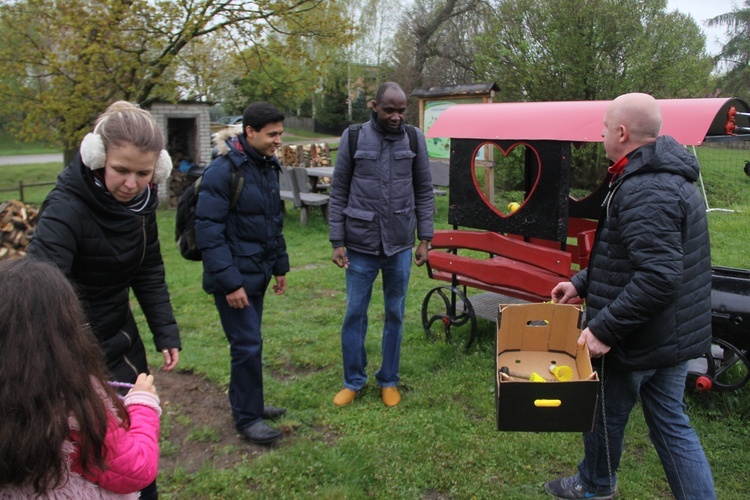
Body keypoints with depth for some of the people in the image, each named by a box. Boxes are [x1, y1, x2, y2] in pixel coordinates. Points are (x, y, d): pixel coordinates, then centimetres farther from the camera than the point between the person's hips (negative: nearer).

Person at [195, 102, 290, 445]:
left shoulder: (268, 166, 8)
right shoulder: (223, 170, -18)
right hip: (234, 277, -8)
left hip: (257, 273, 8)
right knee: (248, 344, -2)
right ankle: (247, 418, 15)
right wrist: (229, 281, -21)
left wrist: (279, 265, 16)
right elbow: (208, 230, -20)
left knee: (249, 341, 18)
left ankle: (247, 403, 33)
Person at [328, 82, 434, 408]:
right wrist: (337, 242, -4)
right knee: (355, 313, 6)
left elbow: (424, 192, 6)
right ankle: (353, 381, 24)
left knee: (395, 314, 11)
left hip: (400, 246, 1)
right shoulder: (353, 138, -3)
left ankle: (389, 381, 27)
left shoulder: (414, 139, 1)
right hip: (361, 246, -1)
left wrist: (425, 239, 1)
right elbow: (338, 193, 0)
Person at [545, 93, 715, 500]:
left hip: (637, 341, -9)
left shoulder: (644, 191, -26)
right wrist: (582, 284, 17)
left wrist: (605, 327, -27)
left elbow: (658, 277, -33)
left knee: (606, 414, 15)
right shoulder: (670, 178, 10)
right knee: (671, 423, 18)